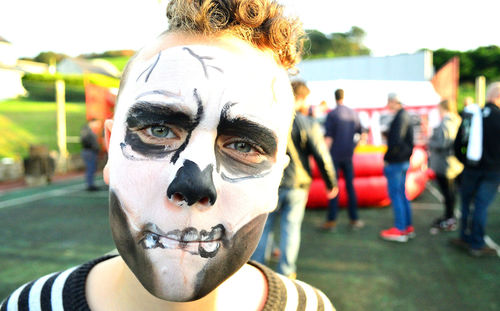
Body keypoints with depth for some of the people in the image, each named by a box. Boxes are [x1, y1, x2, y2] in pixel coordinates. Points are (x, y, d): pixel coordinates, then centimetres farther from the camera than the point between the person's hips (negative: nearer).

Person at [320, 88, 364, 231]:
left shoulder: (331, 114, -9)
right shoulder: (353, 113, 6)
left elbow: (328, 138, -15)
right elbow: (360, 133, 16)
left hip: (334, 155, -4)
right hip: (348, 155, 4)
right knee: (350, 186, 11)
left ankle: (331, 221, 0)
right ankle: (354, 219, 16)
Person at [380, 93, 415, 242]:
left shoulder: (399, 117, -17)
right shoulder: (406, 116, 13)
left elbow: (396, 142, -24)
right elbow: (410, 141, 18)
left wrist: (387, 158, -14)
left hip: (395, 163, -10)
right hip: (404, 161, 10)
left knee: (395, 194, -3)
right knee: (401, 193, 16)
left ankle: (400, 229, 4)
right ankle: (408, 226, 24)